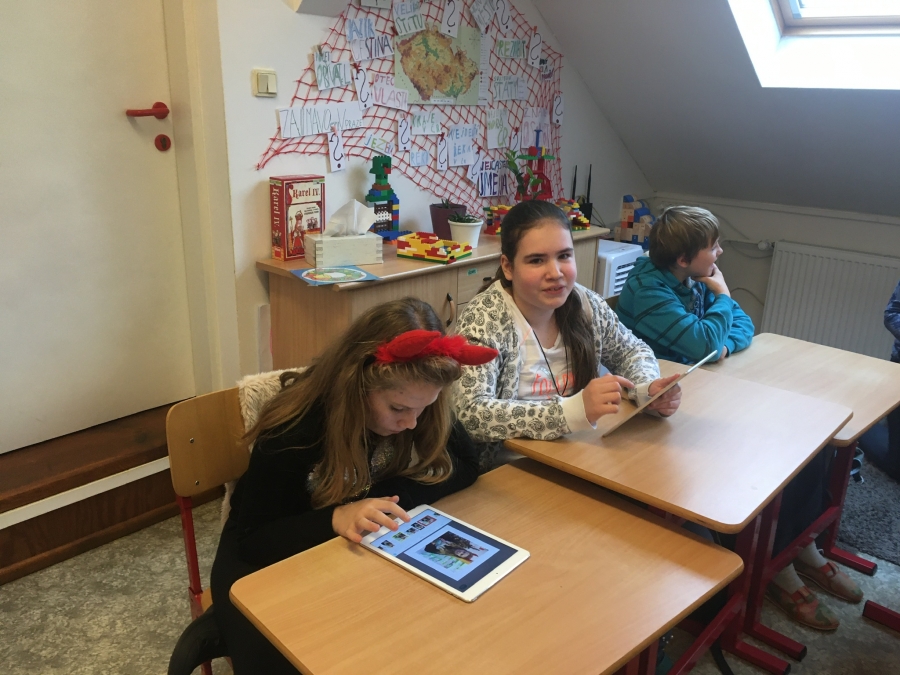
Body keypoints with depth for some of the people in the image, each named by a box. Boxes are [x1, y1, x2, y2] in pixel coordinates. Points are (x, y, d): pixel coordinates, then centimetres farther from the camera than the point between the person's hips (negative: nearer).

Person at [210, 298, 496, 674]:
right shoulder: (295, 429, -27)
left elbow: (465, 464, -15)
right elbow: (253, 540, -22)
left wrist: (382, 499, -28)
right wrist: (335, 518, -39)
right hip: (274, 560, -3)